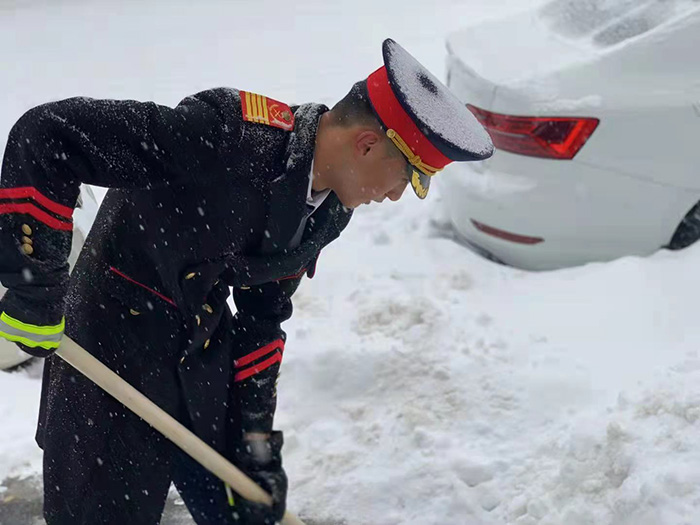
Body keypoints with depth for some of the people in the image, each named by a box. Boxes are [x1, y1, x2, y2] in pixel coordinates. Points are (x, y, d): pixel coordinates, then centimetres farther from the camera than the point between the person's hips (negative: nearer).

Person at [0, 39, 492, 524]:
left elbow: (261, 316, 8)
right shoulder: (224, 138, -30)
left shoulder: (328, 212, -2)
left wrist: (257, 440, 6)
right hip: (113, 356, -7)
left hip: (205, 358, 7)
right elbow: (48, 134, -31)